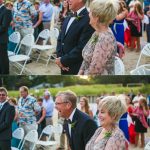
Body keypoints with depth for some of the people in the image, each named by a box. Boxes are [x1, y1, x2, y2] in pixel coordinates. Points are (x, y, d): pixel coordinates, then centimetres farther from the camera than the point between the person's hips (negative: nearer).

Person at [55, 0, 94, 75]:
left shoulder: (88, 20, -17)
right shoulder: (68, 19, 13)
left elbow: (81, 48, -22)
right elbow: (60, 39, 15)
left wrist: (63, 60, -14)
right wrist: (59, 58, -3)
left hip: (77, 69, -8)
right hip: (65, 68, 8)